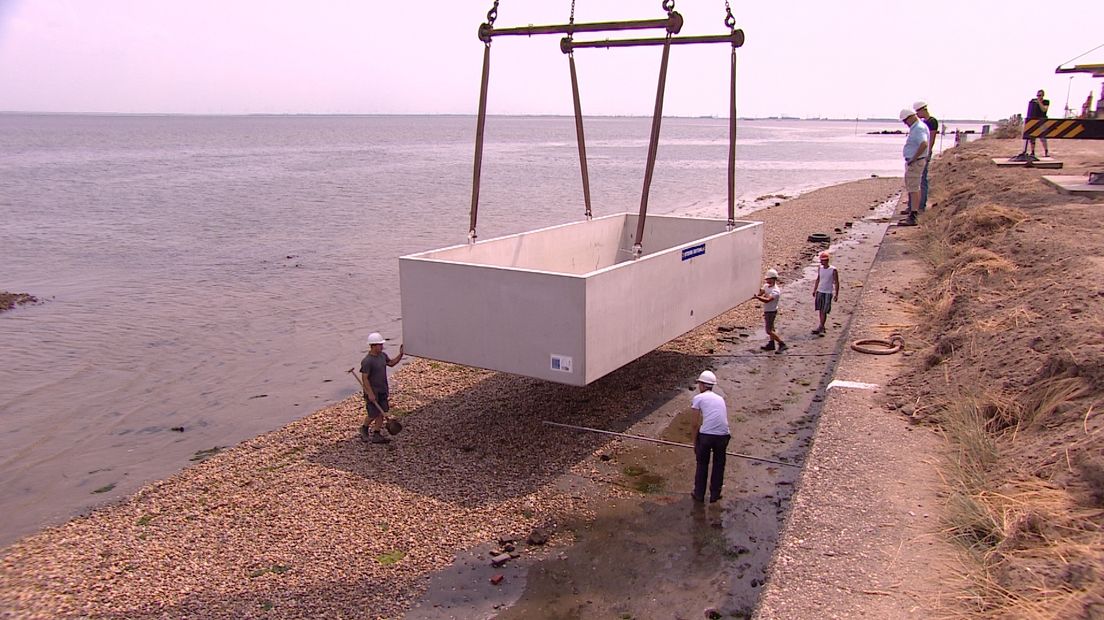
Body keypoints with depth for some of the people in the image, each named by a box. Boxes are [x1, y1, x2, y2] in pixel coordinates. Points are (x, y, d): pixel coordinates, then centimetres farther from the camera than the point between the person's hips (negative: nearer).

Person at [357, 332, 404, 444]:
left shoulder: (383, 355, 4)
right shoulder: (367, 361, -21)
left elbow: (391, 363, 22)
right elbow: (364, 378, -20)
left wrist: (400, 355, 7)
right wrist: (370, 393, -21)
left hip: (382, 391, 8)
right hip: (373, 392, -8)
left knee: (381, 413, 9)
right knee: (373, 414, 3)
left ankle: (376, 435, 18)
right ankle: (364, 429, 30)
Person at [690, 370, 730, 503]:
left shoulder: (698, 398, 7)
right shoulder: (720, 398, 21)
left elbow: (696, 423, 5)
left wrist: (695, 441, 16)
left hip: (706, 435, -3)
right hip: (723, 434, 3)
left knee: (702, 464, 17)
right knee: (719, 465, 21)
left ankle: (699, 494, 27)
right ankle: (715, 495, 28)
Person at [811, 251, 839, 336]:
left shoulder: (833, 270, -10)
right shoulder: (820, 268, 5)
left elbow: (836, 283, -7)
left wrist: (836, 294, -11)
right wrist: (814, 290, 14)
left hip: (828, 293, -5)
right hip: (820, 291, 5)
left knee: (824, 311, -6)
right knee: (820, 310, 8)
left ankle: (820, 328, -3)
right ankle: (822, 328, 16)